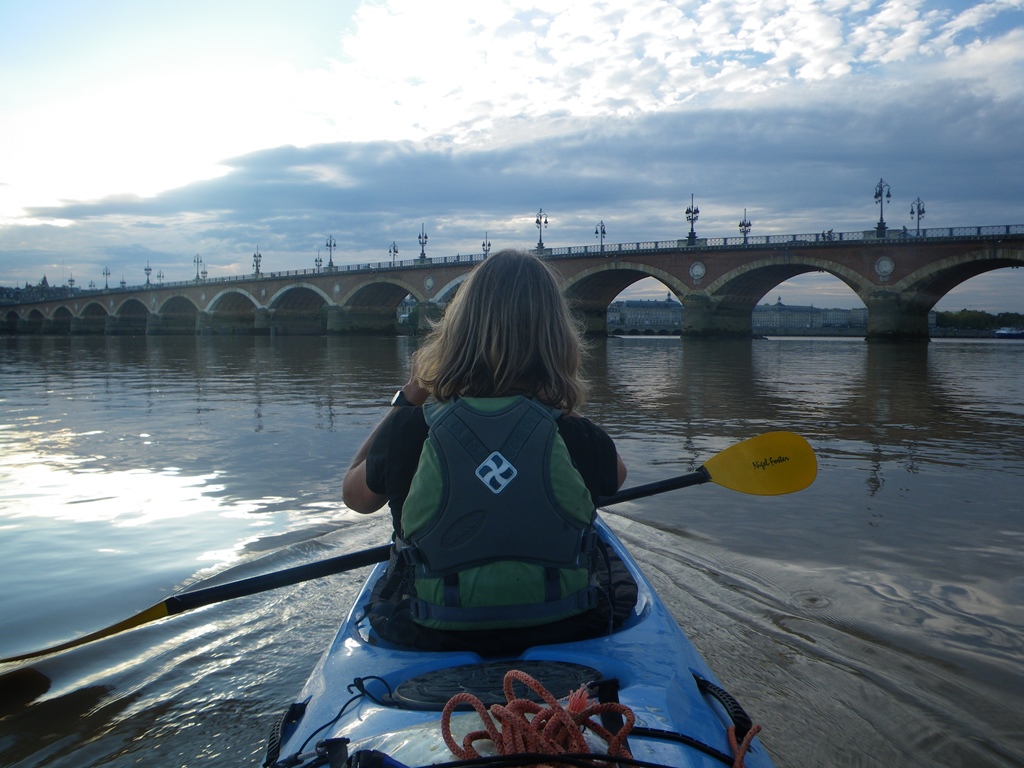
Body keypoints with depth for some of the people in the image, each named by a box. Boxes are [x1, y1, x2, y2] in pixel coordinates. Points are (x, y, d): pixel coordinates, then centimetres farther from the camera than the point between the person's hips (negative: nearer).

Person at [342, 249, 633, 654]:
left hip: (432, 641, 1)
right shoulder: (580, 439, -19)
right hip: (566, 633, 0)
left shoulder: (408, 433, -19)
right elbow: (616, 474, 9)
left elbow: (354, 495, 6)